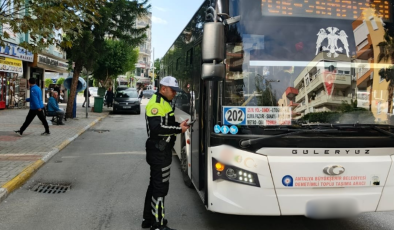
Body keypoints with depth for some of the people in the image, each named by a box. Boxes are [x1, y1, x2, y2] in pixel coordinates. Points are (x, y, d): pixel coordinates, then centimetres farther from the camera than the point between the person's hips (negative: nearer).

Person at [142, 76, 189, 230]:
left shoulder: (163, 102, 17)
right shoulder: (156, 103, -17)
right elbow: (156, 128, -27)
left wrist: (179, 125, 2)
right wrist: (178, 129, -21)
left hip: (160, 149, 11)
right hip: (159, 150, -11)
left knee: (155, 184, 18)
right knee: (160, 187, -4)